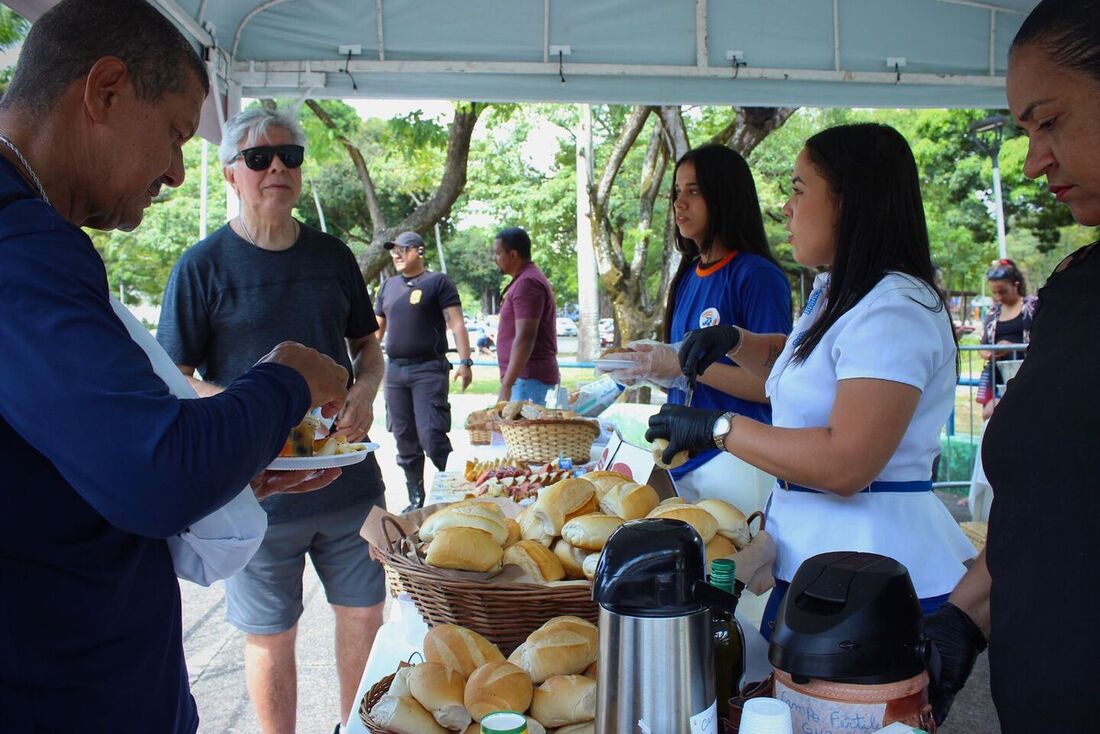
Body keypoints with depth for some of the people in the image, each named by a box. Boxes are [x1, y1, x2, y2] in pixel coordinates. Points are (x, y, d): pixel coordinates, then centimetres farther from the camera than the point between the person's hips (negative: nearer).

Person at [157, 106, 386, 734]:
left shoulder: (333, 256, 7)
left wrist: (364, 391, -6)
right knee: (272, 635, 8)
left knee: (365, 613, 16)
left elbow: (368, 346, 16)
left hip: (348, 473, 5)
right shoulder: (204, 265, -6)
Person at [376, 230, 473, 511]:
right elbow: (376, 329, 23)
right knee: (405, 439, 8)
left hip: (429, 369, -6)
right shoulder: (388, 286, 18)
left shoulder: (438, 282, 1)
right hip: (395, 370, 6)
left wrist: (465, 362, -16)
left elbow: (456, 323, -6)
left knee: (431, 434, -15)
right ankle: (416, 500, 18)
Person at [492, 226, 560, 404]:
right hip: (526, 375, 10)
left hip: (529, 378, -10)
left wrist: (506, 384, -24)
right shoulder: (524, 280, 20)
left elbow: (525, 338, -22)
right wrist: (507, 379, 23)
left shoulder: (527, 283, -14)